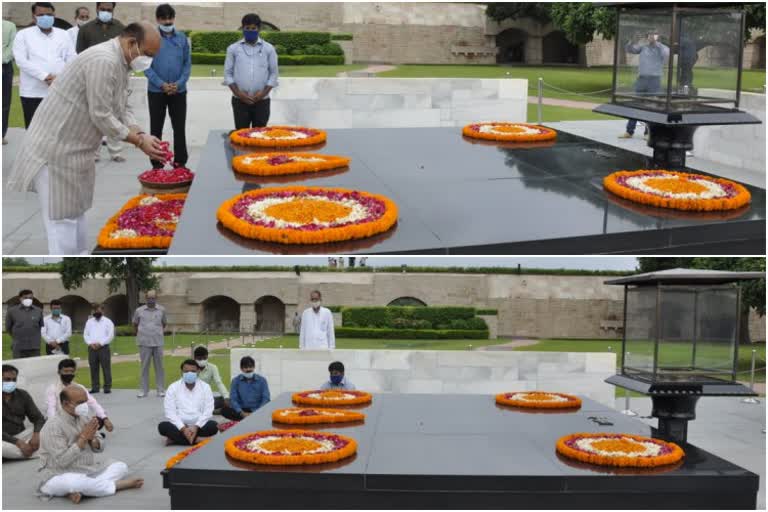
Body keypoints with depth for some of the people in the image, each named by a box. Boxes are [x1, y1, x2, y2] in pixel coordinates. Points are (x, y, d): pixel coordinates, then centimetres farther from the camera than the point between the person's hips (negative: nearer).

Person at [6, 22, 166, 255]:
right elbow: (101, 116, -25)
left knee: (76, 209, 18)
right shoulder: (103, 61, -24)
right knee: (62, 215, -4)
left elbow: (122, 109, 11)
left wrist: (141, 135, -5)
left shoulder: (120, 63, 8)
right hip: (56, 147, -11)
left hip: (74, 147, 11)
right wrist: (139, 141, -17)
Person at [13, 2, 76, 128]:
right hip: (33, 92, -2)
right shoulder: (23, 35, 6)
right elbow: (21, 60, -7)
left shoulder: (63, 35, 14)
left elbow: (72, 59, 7)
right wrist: (45, 76, -17)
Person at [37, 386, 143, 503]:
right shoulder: (53, 426, -17)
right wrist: (83, 438, -22)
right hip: (59, 477, -8)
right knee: (76, 481, -41)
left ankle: (80, 491, -23)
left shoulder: (84, 419, 5)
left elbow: (99, 448, 9)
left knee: (121, 466, -4)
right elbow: (62, 461, -25)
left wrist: (92, 438, -14)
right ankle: (118, 484, -18)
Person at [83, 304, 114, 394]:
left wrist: (100, 343, -12)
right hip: (92, 348, 4)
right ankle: (95, 387, 10)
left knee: (106, 368, -4)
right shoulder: (89, 322, 16)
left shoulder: (107, 322, 4)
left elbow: (110, 335, -4)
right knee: (93, 368, 5)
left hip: (104, 347, -4)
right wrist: (90, 343, -6)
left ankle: (107, 387, -1)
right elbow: (85, 334, 11)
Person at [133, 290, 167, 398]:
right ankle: (144, 390, 10)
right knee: (144, 366, 3)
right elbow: (135, 324, 18)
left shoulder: (161, 310, 4)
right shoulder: (139, 311, 2)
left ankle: (161, 390, 9)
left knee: (159, 366, 3)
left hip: (158, 343, 1)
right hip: (144, 343, 0)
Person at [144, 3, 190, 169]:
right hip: (156, 91, -2)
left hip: (179, 91, 2)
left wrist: (179, 83, -9)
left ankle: (180, 163, 14)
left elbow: (187, 63, 6)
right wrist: (161, 84, -14)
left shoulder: (182, 37, 4)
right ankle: (157, 164, 14)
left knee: (180, 128, 5)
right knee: (156, 129, 6)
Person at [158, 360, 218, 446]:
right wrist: (183, 428, -21)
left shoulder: (205, 387, 2)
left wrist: (196, 427, -20)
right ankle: (196, 440, -29)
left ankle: (175, 438, -24)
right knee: (163, 426, -29)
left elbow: (208, 411, -5)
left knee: (213, 426, -29)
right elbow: (170, 412, -8)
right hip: (179, 426, -1)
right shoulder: (173, 388, 0)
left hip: (198, 425, 1)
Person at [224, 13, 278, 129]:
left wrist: (264, 92, -8)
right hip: (240, 100, 0)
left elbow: (274, 73, 5)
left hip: (262, 100, 0)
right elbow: (228, 73, 5)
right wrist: (238, 93, -8)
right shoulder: (233, 49, 5)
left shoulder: (269, 49, 5)